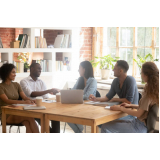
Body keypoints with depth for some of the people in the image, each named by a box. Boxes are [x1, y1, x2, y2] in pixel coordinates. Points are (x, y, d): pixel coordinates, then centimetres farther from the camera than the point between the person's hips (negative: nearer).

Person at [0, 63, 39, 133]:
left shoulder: (16, 85, 14)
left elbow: (24, 97, 3)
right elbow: (7, 101, -20)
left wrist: (31, 100, -22)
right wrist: (23, 102, -34)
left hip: (17, 113, 5)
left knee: (27, 123, -30)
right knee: (30, 118, -29)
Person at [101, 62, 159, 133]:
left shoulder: (149, 92, -24)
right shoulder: (154, 89, 4)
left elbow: (138, 114, -22)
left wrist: (121, 108, -12)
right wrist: (131, 105, 10)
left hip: (140, 127, -10)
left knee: (105, 127, -7)